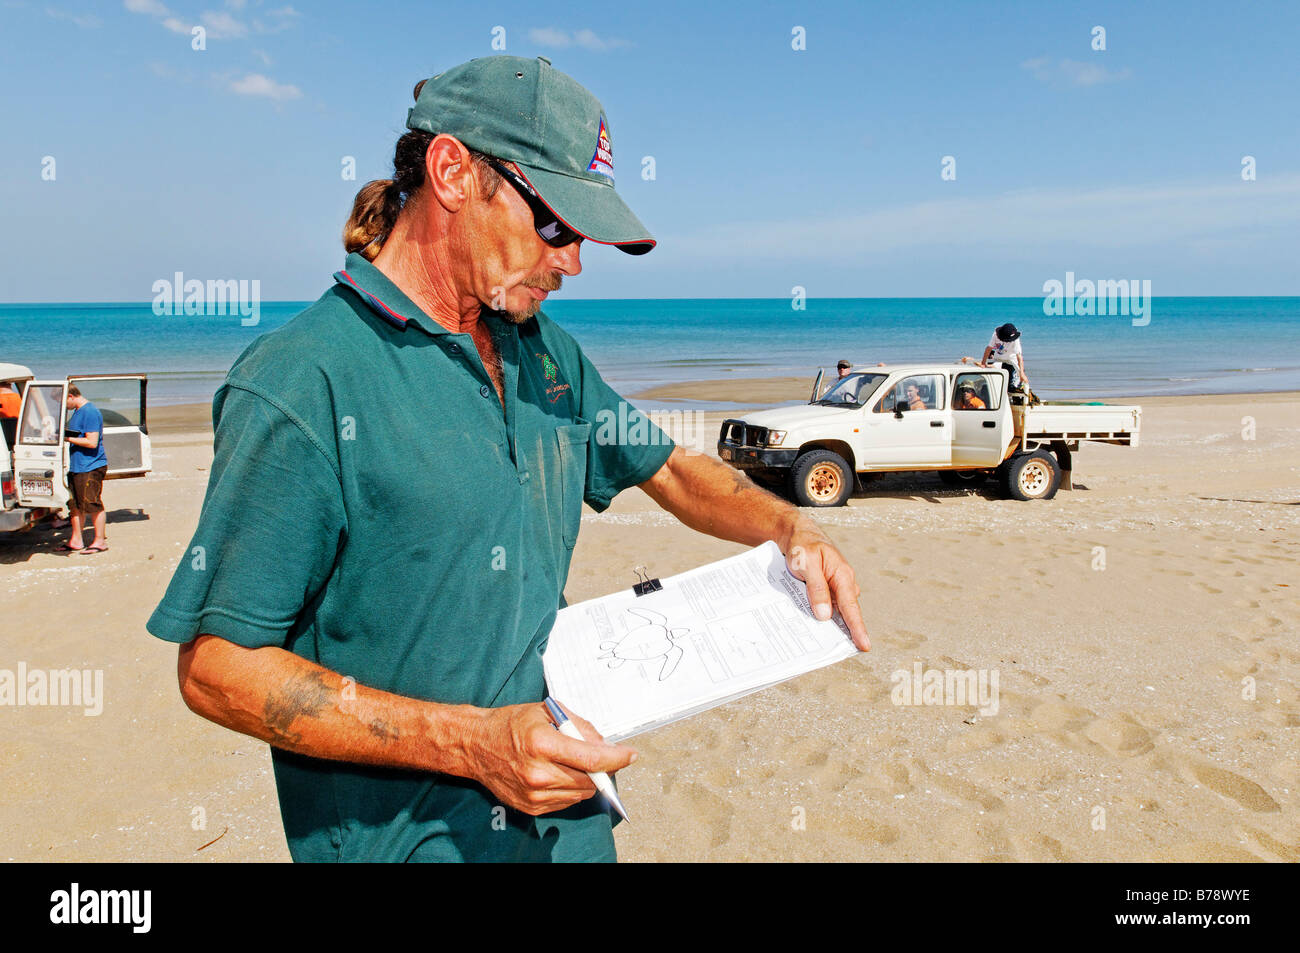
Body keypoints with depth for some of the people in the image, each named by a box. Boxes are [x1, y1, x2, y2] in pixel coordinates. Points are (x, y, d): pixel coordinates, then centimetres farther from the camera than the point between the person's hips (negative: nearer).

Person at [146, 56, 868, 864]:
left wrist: (792, 528, -4)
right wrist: (469, 742, -24)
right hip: (402, 836, -6)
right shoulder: (298, 386, -19)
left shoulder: (546, 350, 3)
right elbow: (217, 667, -18)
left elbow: (669, 469, 15)